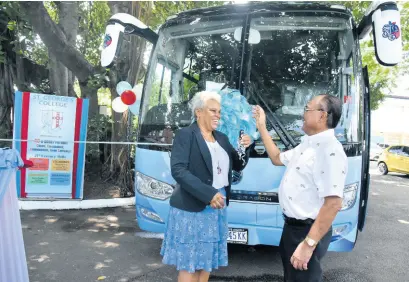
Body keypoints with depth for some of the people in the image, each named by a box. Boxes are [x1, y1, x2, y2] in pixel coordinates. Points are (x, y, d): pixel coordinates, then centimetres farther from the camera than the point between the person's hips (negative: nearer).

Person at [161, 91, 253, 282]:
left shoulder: (222, 138, 11)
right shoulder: (185, 135, -9)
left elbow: (238, 166, 16)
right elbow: (178, 170, -20)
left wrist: (245, 148, -4)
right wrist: (208, 194, -25)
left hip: (217, 207, 7)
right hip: (192, 208, -7)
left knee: (207, 260, 16)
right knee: (189, 263, 3)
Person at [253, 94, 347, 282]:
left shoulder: (330, 151, -25)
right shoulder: (307, 144, 8)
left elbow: (333, 204, -30)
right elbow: (277, 158, 22)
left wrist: (308, 244, -29)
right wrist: (261, 127, 18)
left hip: (308, 230, -10)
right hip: (291, 226, 10)